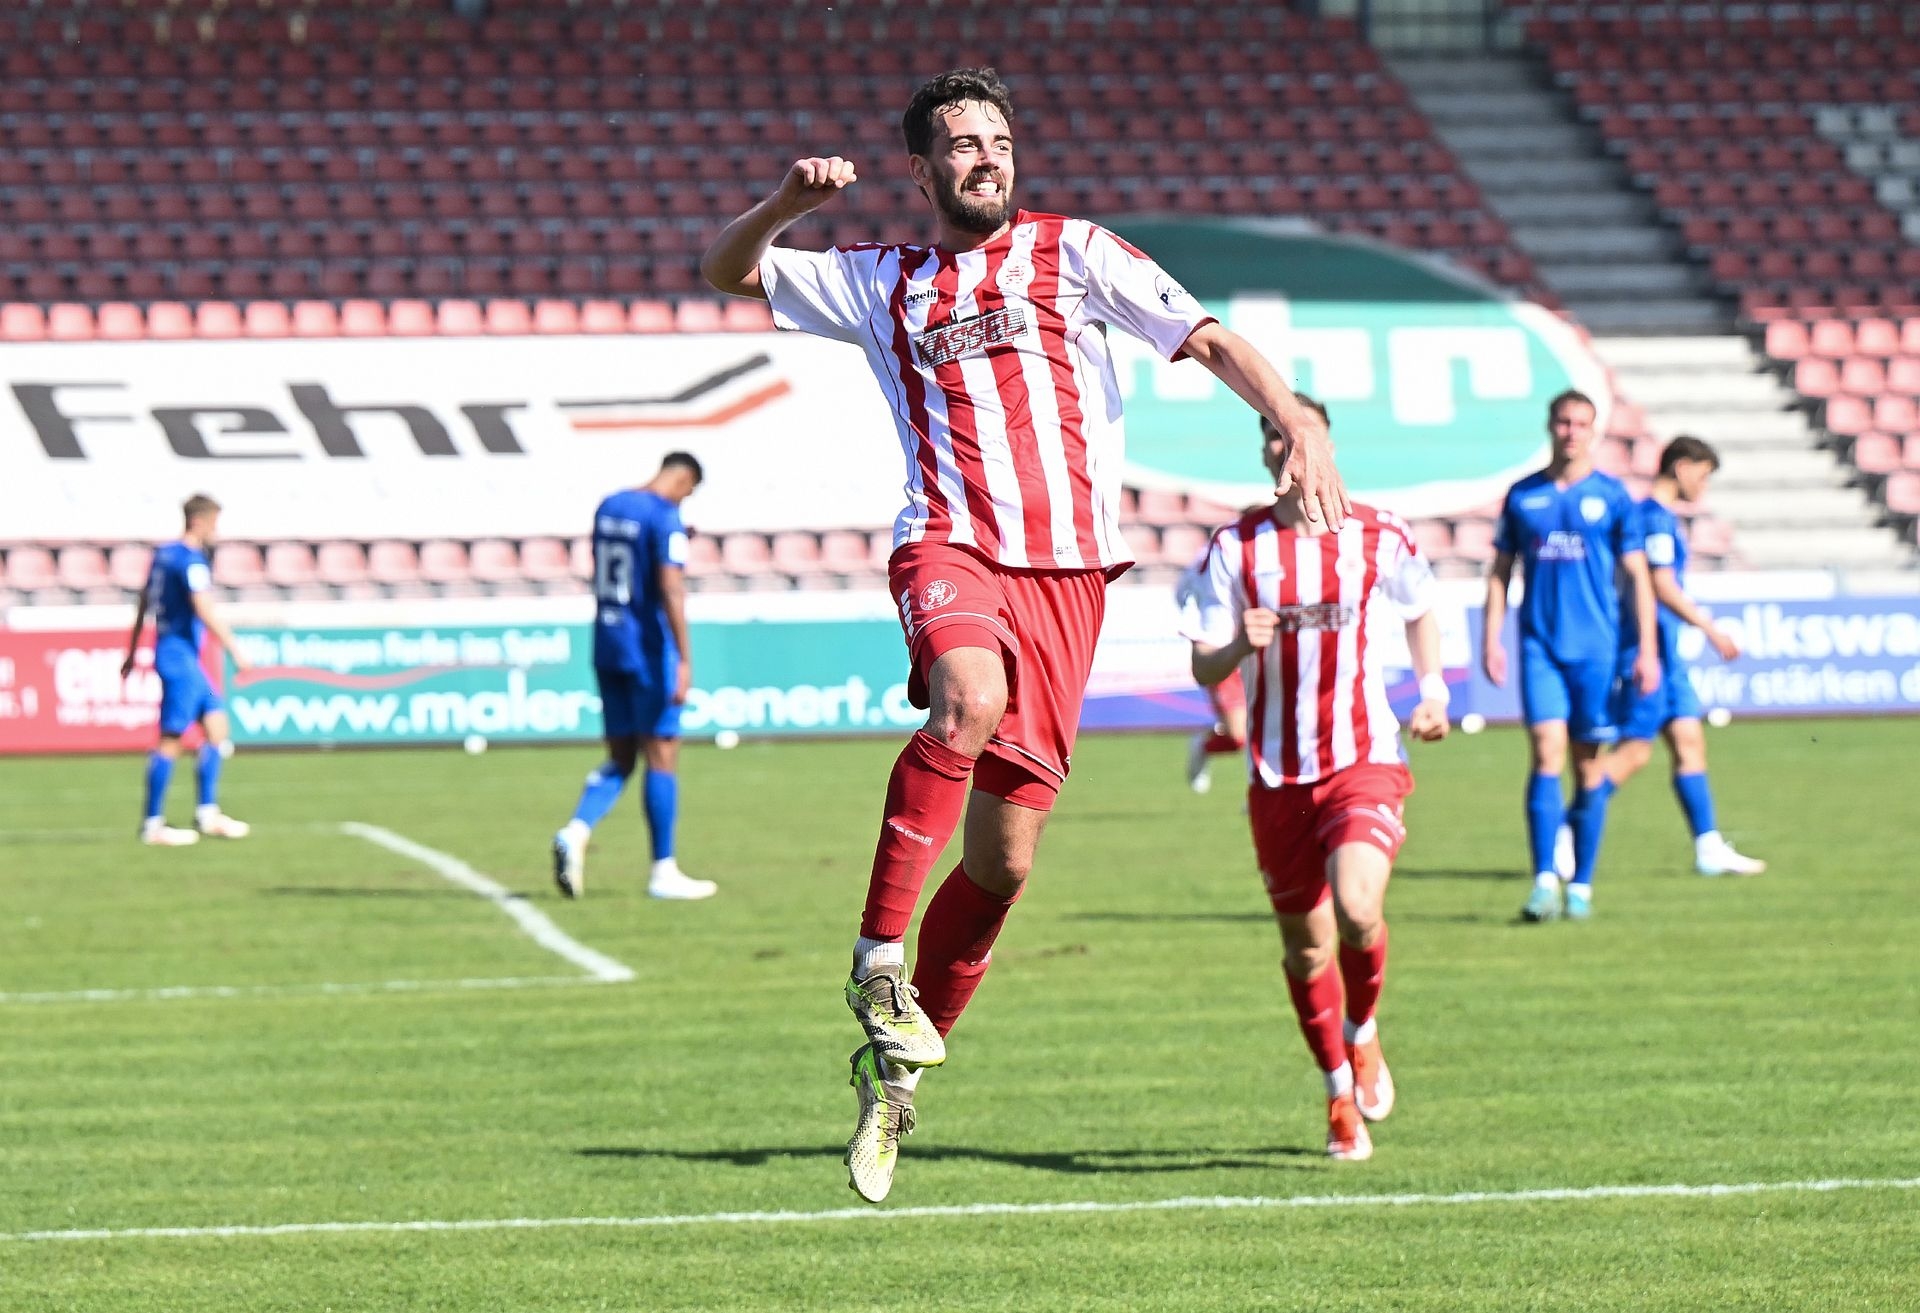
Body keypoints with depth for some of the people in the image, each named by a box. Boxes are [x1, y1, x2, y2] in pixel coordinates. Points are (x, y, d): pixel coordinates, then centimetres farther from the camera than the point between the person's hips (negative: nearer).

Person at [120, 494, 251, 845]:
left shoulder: (164, 554, 13)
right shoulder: (191, 561, -15)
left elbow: (143, 605, 20)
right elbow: (205, 612, -23)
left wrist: (132, 653, 27)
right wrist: (235, 651, -20)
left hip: (186, 658, 10)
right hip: (178, 654, -10)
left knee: (217, 725, 12)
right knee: (171, 739, -7)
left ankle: (208, 814, 12)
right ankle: (153, 825, -5)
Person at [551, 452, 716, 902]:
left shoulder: (607, 507, 11)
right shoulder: (666, 518, -13)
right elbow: (670, 589, -20)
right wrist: (684, 660, -21)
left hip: (607, 646, 7)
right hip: (650, 651, -7)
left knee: (620, 758, 11)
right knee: (662, 755, 1)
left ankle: (576, 831, -13)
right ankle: (664, 872, 3)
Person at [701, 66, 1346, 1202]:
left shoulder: (1072, 252, 14)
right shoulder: (884, 282, 18)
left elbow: (1208, 339, 8)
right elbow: (728, 273, 23)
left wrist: (1298, 421, -10)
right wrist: (786, 206, 1)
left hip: (1069, 570, 1)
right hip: (952, 545, -1)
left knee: (1004, 860, 0)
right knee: (969, 700, -37)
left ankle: (897, 1066, 17)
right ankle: (879, 962, -30)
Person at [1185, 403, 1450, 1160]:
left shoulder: (1379, 540, 1)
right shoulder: (1235, 548, 2)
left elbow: (1421, 615, 20)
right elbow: (1203, 669, 1)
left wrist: (1433, 691, 4)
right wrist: (1242, 645, -21)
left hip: (1364, 762, -2)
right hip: (1278, 776, 2)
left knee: (1356, 910, -24)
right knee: (1306, 949, 7)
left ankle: (1363, 1033, 7)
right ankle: (1341, 1095, 29)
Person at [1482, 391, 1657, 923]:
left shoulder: (1611, 495, 3)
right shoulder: (1523, 495, 8)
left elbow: (1637, 575, 4)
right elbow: (1501, 570, 13)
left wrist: (1647, 649, -2)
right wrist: (1491, 638, 4)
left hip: (1596, 646, 0)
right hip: (1538, 643, 0)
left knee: (1589, 761, 4)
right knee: (1546, 750, -13)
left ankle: (1582, 885, 13)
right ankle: (1544, 882, -16)